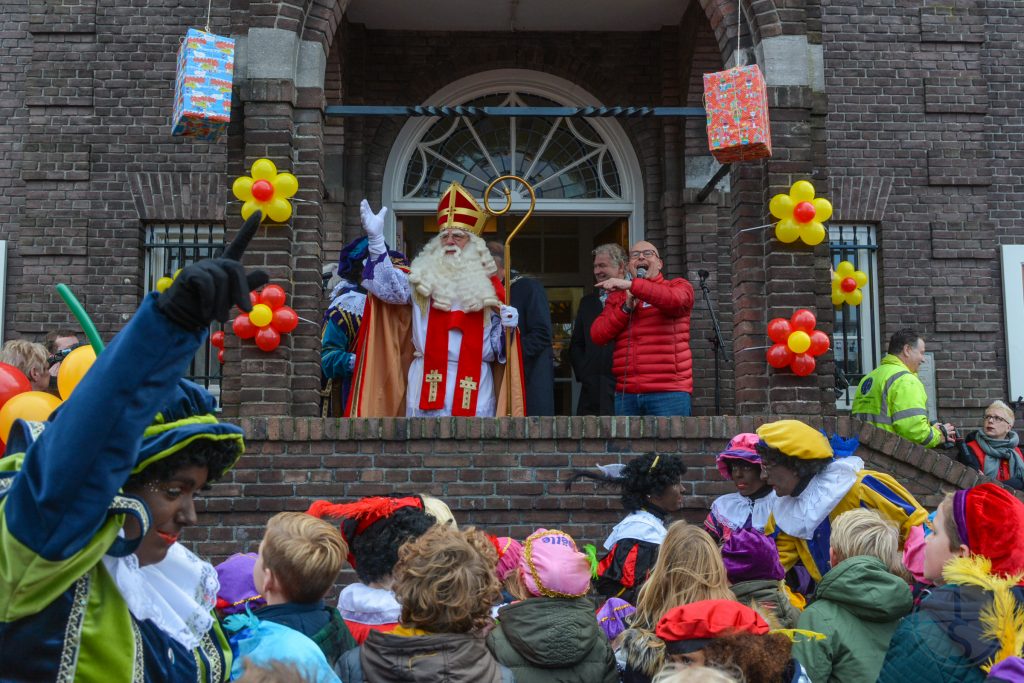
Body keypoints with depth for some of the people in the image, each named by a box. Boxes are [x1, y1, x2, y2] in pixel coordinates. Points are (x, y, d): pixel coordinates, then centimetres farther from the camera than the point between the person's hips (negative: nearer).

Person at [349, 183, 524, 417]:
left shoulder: (488, 286, 11)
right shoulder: (423, 278, 10)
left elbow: (497, 348, 11)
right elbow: (389, 285, -11)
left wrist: (507, 326, -10)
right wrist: (376, 238, -22)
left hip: (475, 386, 0)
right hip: (428, 383, 0)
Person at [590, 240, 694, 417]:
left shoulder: (678, 286, 8)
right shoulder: (617, 297, 19)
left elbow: (675, 300, -18)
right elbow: (597, 335, 7)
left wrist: (631, 285, -23)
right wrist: (626, 307, -5)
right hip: (626, 394, 4)